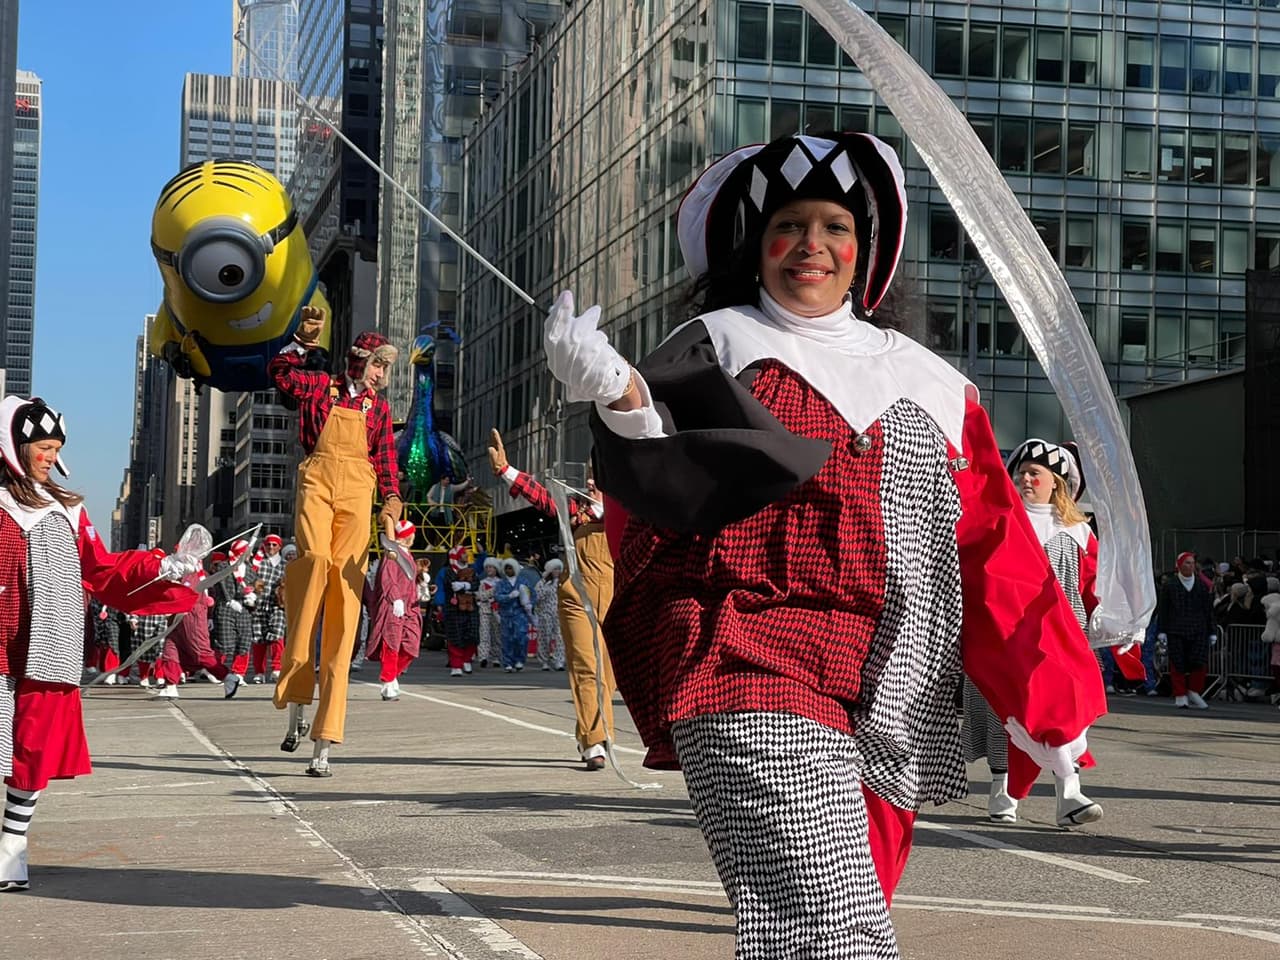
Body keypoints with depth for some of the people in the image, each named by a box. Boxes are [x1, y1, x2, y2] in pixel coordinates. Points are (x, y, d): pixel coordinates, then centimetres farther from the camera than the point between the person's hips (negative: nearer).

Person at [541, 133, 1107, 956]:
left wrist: (1041, 701, 10)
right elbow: (661, 481, -5)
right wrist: (622, 395, -26)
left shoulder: (927, 383, 18)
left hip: (887, 704, 5)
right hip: (749, 672, -4)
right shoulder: (715, 345, 9)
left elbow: (990, 550, 15)